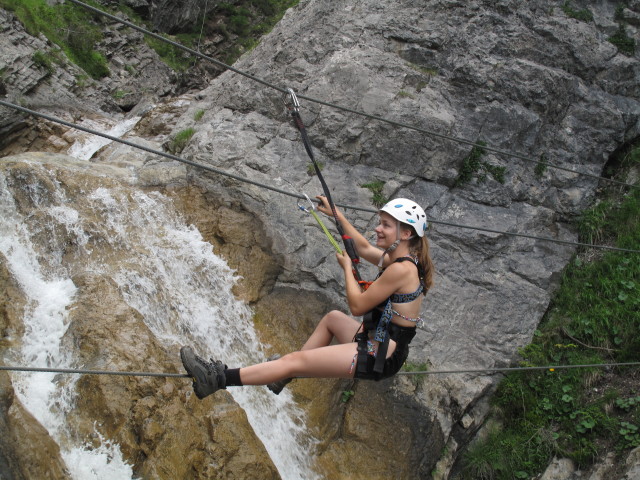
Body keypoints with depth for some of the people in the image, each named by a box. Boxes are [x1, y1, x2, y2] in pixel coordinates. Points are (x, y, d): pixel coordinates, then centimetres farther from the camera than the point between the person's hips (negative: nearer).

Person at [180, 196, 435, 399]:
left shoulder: (401, 269, -22)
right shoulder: (398, 260, 7)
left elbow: (357, 306, -18)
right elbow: (364, 248, 25)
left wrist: (346, 267, -4)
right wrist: (337, 215, 28)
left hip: (380, 356, -10)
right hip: (378, 341, 10)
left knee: (295, 360, -12)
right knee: (332, 318, 32)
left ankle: (218, 379, -10)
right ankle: (287, 373, 35)